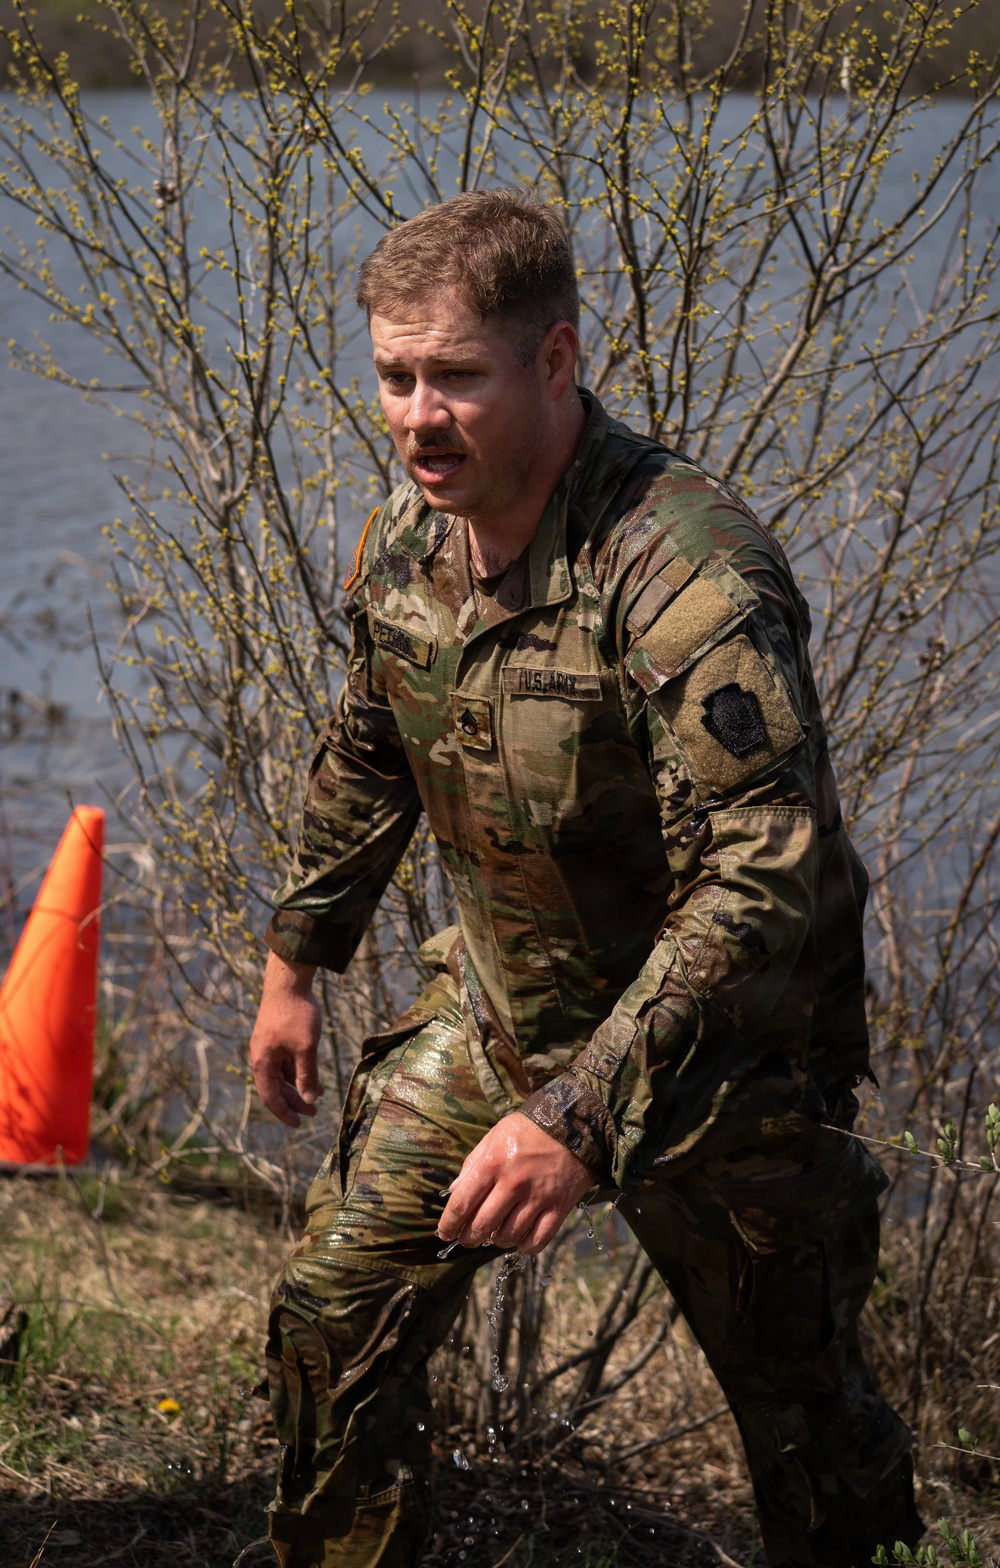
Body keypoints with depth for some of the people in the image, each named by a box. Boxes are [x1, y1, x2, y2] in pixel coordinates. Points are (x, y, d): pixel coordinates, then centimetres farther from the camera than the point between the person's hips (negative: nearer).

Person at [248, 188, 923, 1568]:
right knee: (334, 1315, 7)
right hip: (497, 1014, 6)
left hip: (720, 1055, -6)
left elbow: (765, 881, -37)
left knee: (798, 1405, 9)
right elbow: (366, 762, 14)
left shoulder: (691, 571, -31)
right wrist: (296, 963, 21)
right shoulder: (405, 537, -6)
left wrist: (580, 1112, -40)